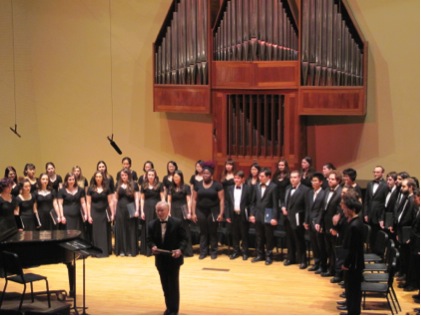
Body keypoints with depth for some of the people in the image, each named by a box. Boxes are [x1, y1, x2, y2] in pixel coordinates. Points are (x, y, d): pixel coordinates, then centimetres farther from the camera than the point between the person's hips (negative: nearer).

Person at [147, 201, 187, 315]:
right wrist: (152, 246, -18)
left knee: (173, 285, 1)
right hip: (160, 259, 4)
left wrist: (180, 249, -25)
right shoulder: (152, 224, 0)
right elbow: (150, 239, 5)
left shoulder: (177, 222, -10)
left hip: (174, 258, -4)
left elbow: (184, 239, -8)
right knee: (165, 285, 13)